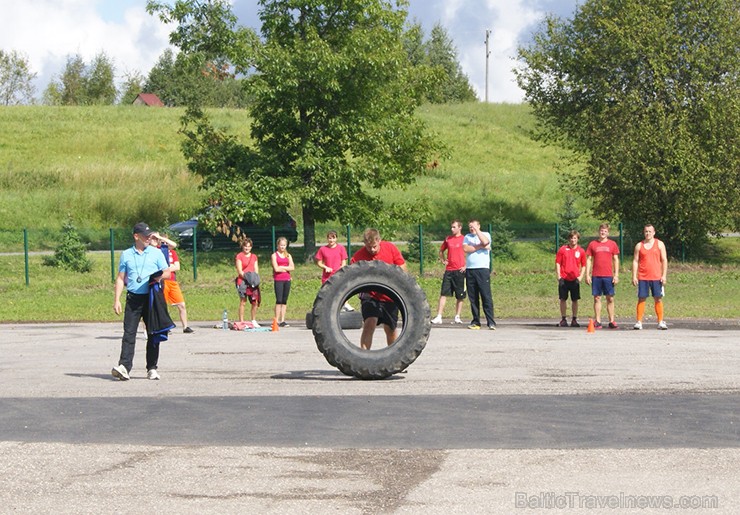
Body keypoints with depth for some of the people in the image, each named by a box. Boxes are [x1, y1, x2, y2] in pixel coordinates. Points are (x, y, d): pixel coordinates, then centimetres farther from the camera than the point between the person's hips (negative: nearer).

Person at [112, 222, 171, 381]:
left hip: (152, 298, 0)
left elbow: (167, 273, 8)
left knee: (153, 334, 2)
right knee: (129, 333, -10)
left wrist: (158, 276, -15)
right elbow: (120, 278, 10)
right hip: (133, 298, 0)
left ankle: (152, 368, 9)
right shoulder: (126, 255, 11)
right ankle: (124, 367, -18)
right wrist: (116, 300, 1)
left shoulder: (156, 253, 9)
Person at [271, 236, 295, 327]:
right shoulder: (274, 255, 2)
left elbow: (292, 267, 1)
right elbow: (276, 268, -10)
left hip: (287, 280, 4)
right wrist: (286, 268, -1)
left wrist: (282, 267, -8)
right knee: (279, 300, -11)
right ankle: (276, 320, -11)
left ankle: (282, 320, 5)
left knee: (284, 301, 3)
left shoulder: (288, 256, 14)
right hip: (278, 280, -4)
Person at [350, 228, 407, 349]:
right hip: (370, 295, -2)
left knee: (390, 328, 13)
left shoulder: (390, 248, -9)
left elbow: (402, 268, -2)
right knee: (369, 323, -22)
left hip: (390, 296, 2)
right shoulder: (358, 256, -15)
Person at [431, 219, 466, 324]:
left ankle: (457, 317, 11)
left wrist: (466, 266, -9)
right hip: (448, 270, 4)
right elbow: (441, 250, 27)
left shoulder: (464, 239, -2)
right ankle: (438, 317, -3)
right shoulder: (448, 239, 12)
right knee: (443, 294, -1)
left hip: (459, 270, -4)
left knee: (460, 296, 3)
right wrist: (443, 260, 13)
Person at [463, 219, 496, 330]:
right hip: (470, 270, 4)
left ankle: (491, 322, -11)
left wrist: (476, 230, -7)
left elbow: (485, 242, -15)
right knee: (473, 297, 3)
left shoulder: (485, 234, 9)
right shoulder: (467, 237, 17)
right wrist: (480, 246, -4)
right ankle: (475, 322, 8)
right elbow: (466, 248, -1)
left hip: (483, 268, -4)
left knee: (486, 296, -9)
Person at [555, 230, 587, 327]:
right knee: (563, 299, 2)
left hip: (575, 279, 1)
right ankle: (563, 319, 10)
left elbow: (583, 265, 11)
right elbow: (557, 263, 3)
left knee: (575, 300, 3)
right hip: (564, 279, -1)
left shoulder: (581, 251, 5)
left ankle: (574, 320, 11)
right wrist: (558, 276, -6)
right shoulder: (562, 249, 2)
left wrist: (581, 276, -2)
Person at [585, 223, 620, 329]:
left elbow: (616, 260, 8)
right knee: (597, 298, 1)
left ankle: (612, 321, 4)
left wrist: (616, 275, 0)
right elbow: (589, 260, 8)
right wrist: (587, 275, 1)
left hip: (608, 276, 0)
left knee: (610, 298, 0)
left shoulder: (612, 244, 7)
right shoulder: (592, 244, 7)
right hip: (596, 276, 0)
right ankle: (597, 322, 4)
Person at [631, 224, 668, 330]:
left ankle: (660, 322, 4)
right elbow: (635, 261, 7)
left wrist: (664, 275, -4)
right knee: (641, 299, -2)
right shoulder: (639, 246, 8)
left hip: (656, 277, -1)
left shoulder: (659, 244, 6)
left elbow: (664, 260, 5)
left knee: (658, 299, 0)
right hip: (642, 277, 1)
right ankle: (639, 322, -1)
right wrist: (634, 276, -1)